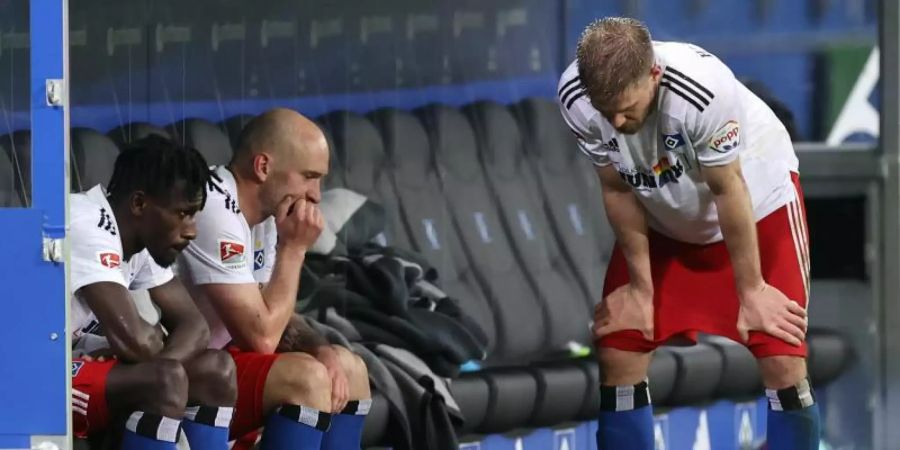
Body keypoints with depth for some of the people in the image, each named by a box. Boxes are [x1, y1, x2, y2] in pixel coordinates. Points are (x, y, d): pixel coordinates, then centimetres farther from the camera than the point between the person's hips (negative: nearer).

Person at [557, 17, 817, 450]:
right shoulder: (575, 99, -27)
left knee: (783, 364, -12)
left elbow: (728, 191, -25)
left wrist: (751, 290, -14)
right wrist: (640, 285, -5)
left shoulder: (703, 88, -39)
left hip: (757, 201, -4)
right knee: (617, 354, -4)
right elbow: (618, 190, -12)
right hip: (660, 217, 4)